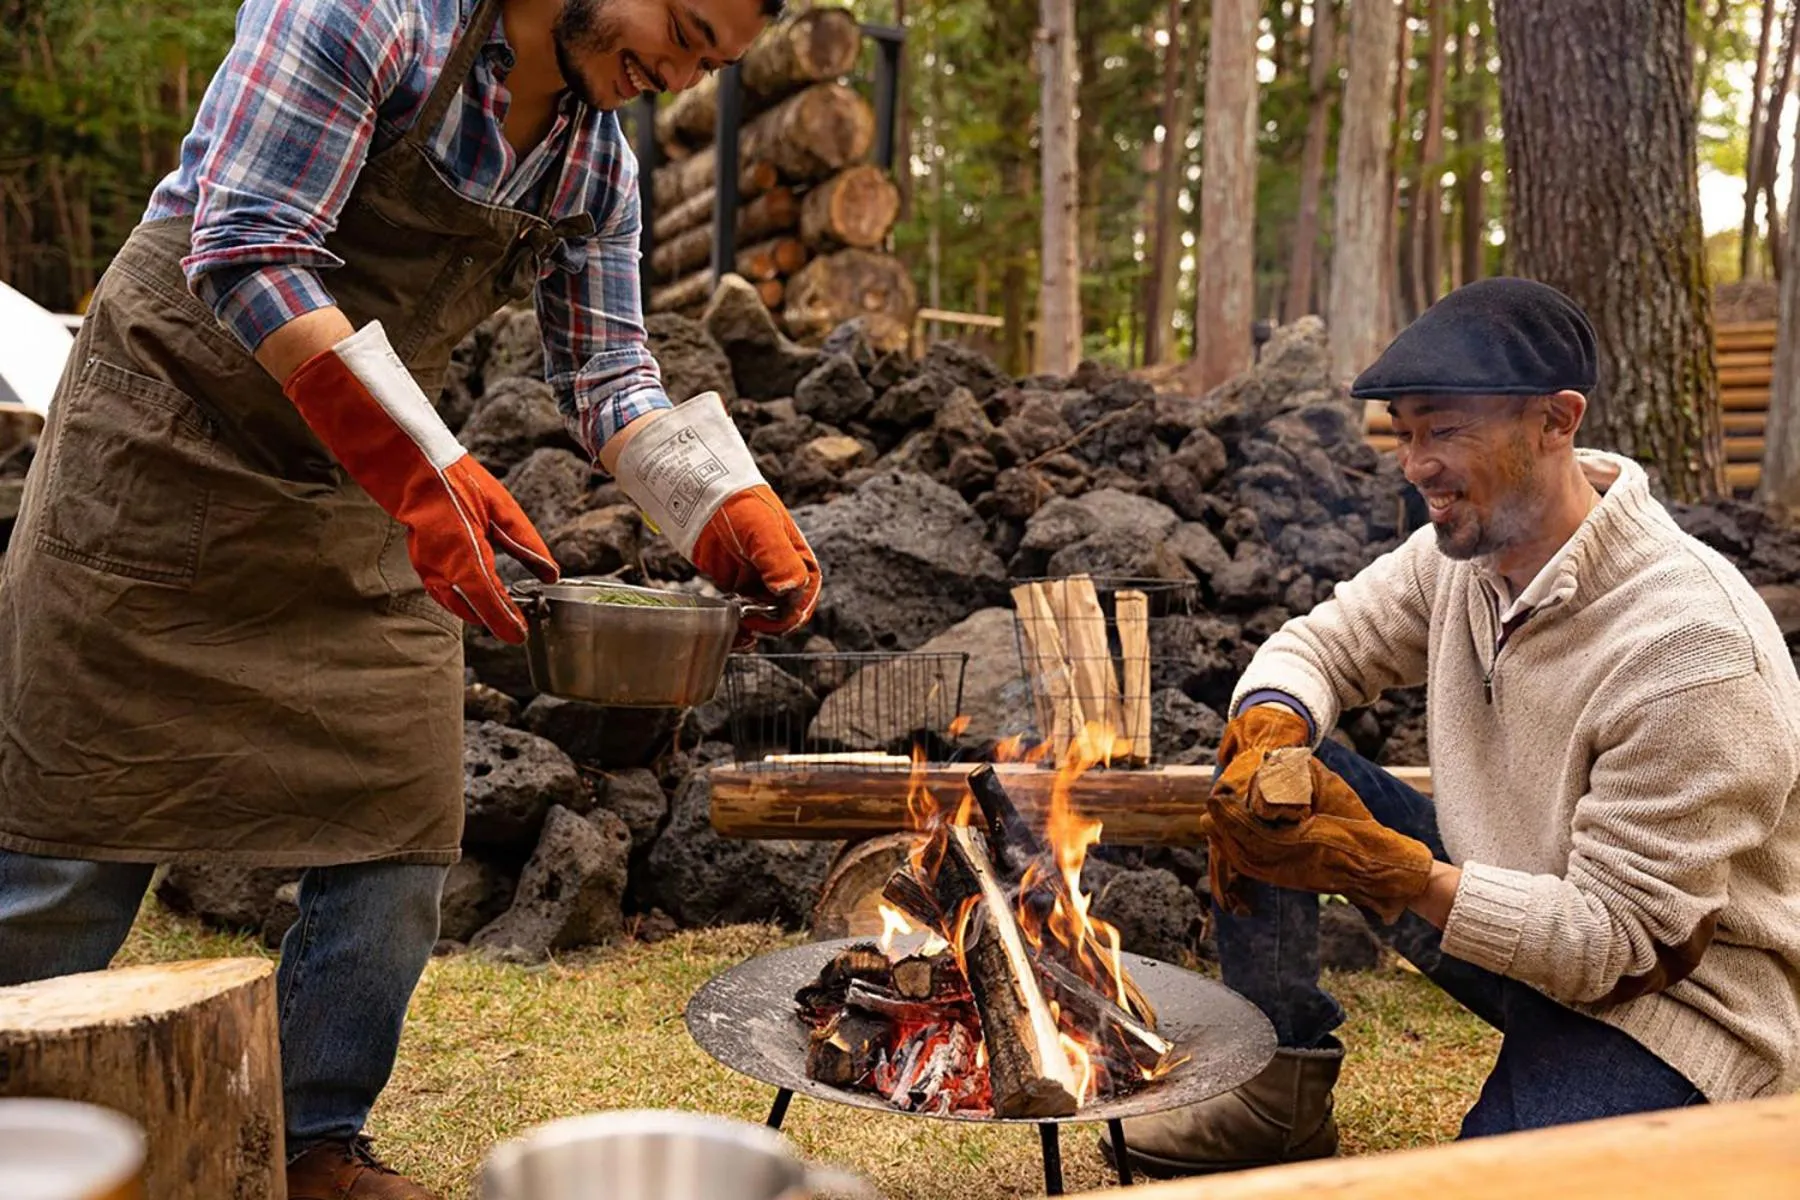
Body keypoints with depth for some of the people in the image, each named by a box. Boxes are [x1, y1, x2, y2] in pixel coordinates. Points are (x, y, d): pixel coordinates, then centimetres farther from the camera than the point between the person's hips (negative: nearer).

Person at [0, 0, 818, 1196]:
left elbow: (608, 378, 4)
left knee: (399, 826, 2)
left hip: (366, 499, 7)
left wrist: (736, 515, -13)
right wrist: (424, 469, -34)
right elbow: (244, 251, -25)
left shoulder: (598, 163, 4)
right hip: (171, 456, -6)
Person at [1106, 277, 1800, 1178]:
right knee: (1265, 775, -5)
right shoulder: (1466, 546, -7)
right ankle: (1283, 1097, 6)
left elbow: (1621, 939, -27)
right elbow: (1319, 645, 4)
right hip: (1505, 901, 7)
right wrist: (1269, 734, -20)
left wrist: (1383, 868, -37)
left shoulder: (1692, 647, -29)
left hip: (1675, 995, -7)